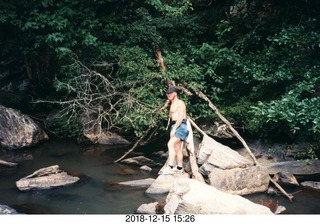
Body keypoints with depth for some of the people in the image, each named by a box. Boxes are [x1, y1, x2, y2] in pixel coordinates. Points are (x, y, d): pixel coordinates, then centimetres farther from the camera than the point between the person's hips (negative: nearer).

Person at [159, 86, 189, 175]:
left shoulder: (180, 103, -7)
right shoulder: (172, 104, 21)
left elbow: (181, 117, -17)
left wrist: (174, 128, -22)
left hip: (180, 126, -10)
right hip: (174, 126, 10)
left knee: (170, 144, -22)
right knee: (177, 148, 10)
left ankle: (170, 167, -27)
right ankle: (179, 168, 17)